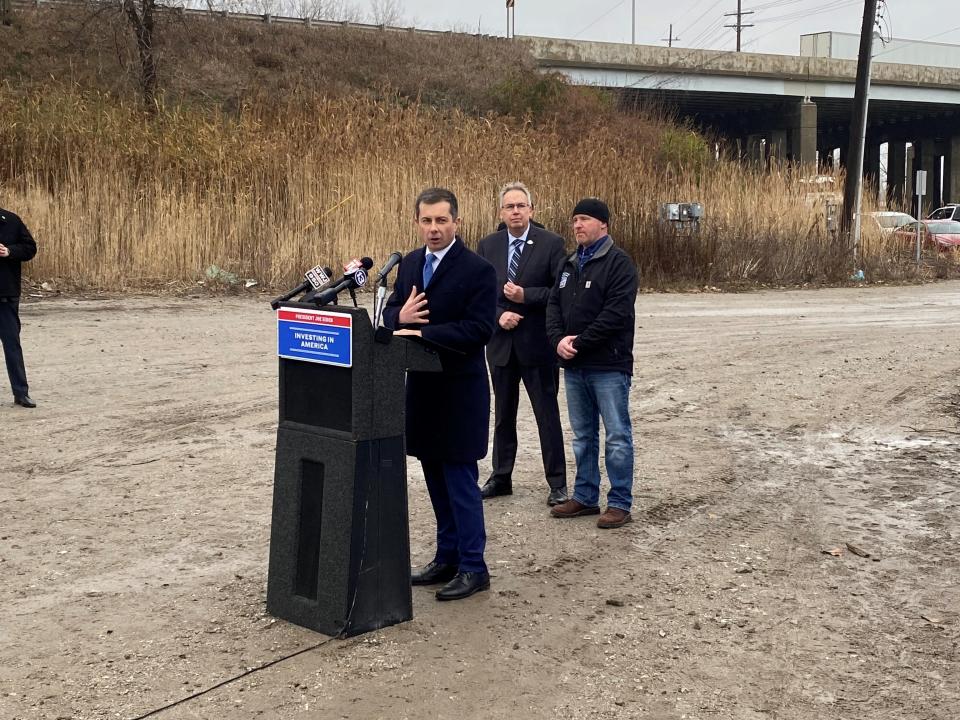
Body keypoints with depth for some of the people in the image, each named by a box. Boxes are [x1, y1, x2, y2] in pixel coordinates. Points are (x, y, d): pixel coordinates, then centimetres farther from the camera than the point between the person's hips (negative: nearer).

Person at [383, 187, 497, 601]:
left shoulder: (477, 270, -12)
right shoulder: (410, 264, 10)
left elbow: (478, 330, -19)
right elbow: (390, 313, 14)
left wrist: (422, 332, -23)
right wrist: (400, 316, -10)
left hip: (459, 391, -7)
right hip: (422, 386, 7)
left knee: (460, 480, -3)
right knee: (436, 478, 15)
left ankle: (473, 568, 7)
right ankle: (447, 558, 27)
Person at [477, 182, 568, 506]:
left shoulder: (551, 244, -5)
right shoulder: (487, 246, 5)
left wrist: (525, 296, -20)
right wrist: (499, 314, -11)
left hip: (537, 344, -4)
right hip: (501, 343, 4)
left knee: (548, 415, 2)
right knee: (503, 415, 14)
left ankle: (557, 483, 10)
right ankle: (501, 478, 26)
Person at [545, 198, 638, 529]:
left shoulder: (618, 262, -8)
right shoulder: (569, 264, 15)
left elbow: (616, 312, -17)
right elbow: (554, 305, 12)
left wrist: (580, 343, -17)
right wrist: (558, 339, -7)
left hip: (609, 365, -7)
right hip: (574, 366, 7)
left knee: (617, 436, -1)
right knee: (583, 436, 15)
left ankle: (620, 503, 6)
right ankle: (585, 497, 24)